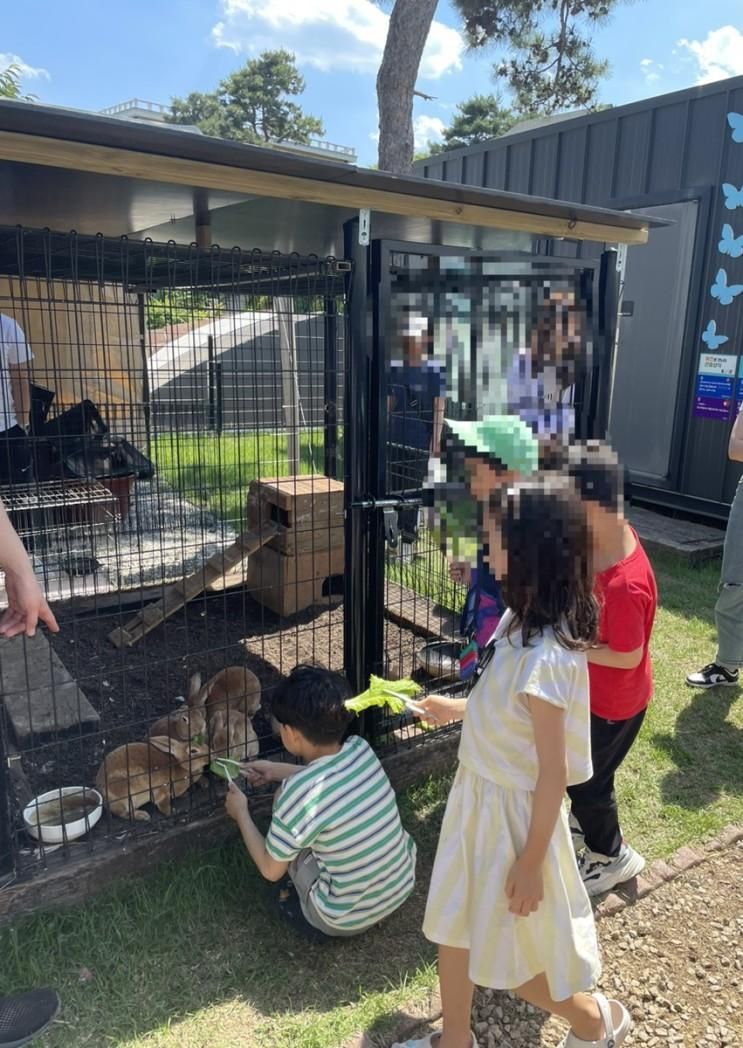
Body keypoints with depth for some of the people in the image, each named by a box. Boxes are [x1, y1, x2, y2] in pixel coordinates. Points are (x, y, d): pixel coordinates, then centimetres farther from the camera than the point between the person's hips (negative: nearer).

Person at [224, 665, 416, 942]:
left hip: (348, 921, -5)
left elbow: (271, 870, -9)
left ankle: (303, 908, 17)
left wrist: (241, 813, 5)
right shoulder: (362, 749, -12)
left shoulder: (297, 792, -27)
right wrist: (277, 770, 20)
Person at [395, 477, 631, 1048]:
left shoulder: (545, 656, -33)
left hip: (513, 812, -8)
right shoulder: (521, 618, -7)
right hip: (478, 794, 8)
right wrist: (452, 708, 19)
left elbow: (553, 773, -23)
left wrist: (531, 863, -13)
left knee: (506, 953, 16)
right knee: (455, 925, 24)